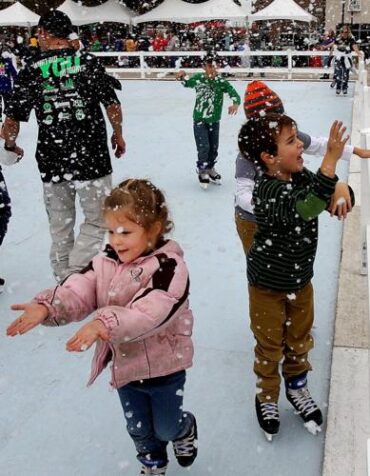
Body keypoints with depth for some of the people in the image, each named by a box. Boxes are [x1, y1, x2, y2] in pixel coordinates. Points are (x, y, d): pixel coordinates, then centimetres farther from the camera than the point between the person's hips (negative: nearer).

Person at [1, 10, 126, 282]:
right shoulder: (88, 62, -3)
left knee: (60, 227, 15)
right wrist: (118, 135, 15)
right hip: (92, 158, -2)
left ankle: (64, 280, 24)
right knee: (96, 221, 8)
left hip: (51, 163, 2)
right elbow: (112, 105, -2)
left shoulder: (31, 71, 0)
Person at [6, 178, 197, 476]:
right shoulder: (104, 264, -5)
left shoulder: (168, 266, -25)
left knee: (166, 427, 18)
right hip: (124, 365, 5)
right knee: (138, 428, 23)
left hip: (164, 365, -5)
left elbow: (150, 313, -38)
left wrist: (105, 323, -52)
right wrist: (46, 306, -40)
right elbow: (76, 292, -19)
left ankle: (184, 429, 53)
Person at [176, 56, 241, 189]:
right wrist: (182, 76, -7)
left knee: (214, 148, 13)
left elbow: (235, 94, -22)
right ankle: (202, 171, 12)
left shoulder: (222, 82, -11)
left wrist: (235, 104, -45)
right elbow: (187, 83, 16)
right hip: (199, 120, -1)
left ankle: (210, 169, 38)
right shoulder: (198, 78, -6)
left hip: (214, 121, 2)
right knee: (204, 147, -9)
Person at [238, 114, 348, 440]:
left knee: (299, 340, 22)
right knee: (269, 346, 14)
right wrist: (331, 159, -50)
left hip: (301, 280, 6)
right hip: (268, 285, -6)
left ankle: (296, 387, 46)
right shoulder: (269, 190, -31)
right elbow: (306, 209, -47)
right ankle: (267, 398, 37)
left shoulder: (302, 177, -7)